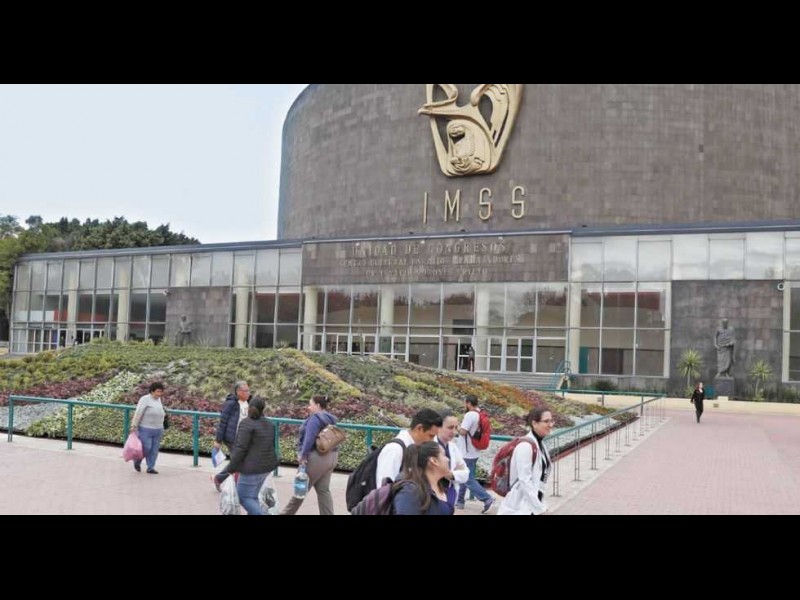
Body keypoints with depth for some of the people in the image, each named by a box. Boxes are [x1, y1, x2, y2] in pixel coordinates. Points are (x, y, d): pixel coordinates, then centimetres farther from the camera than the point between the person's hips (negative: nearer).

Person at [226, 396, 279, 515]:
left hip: (252, 468, -8)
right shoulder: (268, 424, 8)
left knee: (244, 497, 3)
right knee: (252, 496, 19)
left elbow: (240, 448, -19)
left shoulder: (247, 423, -15)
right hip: (266, 465, 8)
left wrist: (232, 468, -12)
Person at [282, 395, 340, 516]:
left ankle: (287, 513, 19)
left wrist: (303, 454, -18)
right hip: (331, 456, 9)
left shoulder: (315, 417, -14)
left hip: (317, 457, -9)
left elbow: (309, 438, -23)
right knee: (323, 490, 11)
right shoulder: (330, 418, 15)